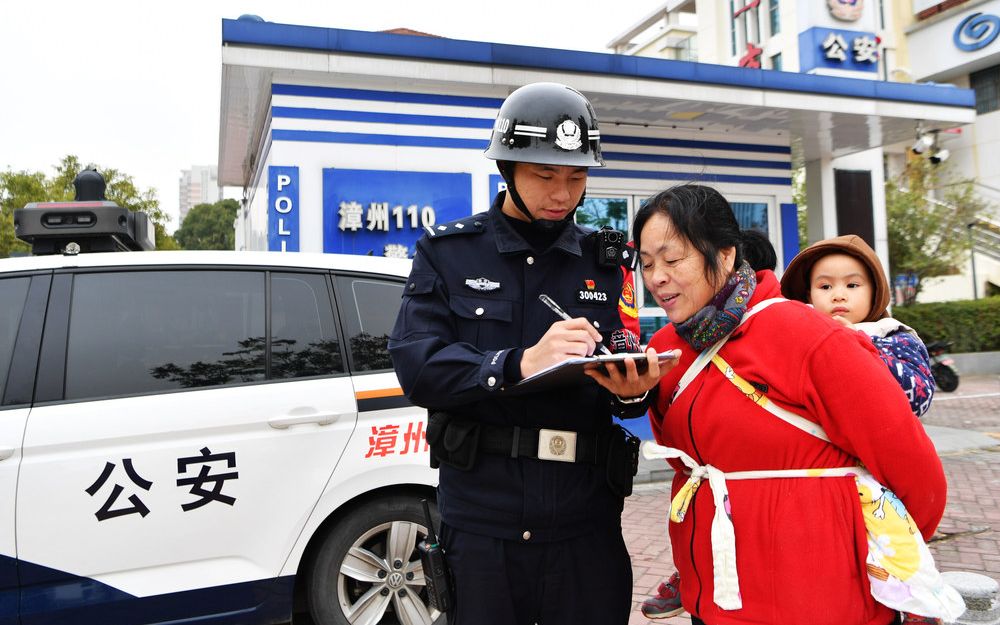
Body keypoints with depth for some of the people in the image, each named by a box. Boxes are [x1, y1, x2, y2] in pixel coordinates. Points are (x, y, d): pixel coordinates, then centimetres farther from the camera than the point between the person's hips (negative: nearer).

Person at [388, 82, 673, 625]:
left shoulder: (608, 262, 7)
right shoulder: (448, 253, 2)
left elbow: (640, 377, 3)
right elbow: (415, 364, -11)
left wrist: (632, 389, -21)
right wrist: (519, 365, -25)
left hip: (586, 525, 2)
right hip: (479, 522, -1)